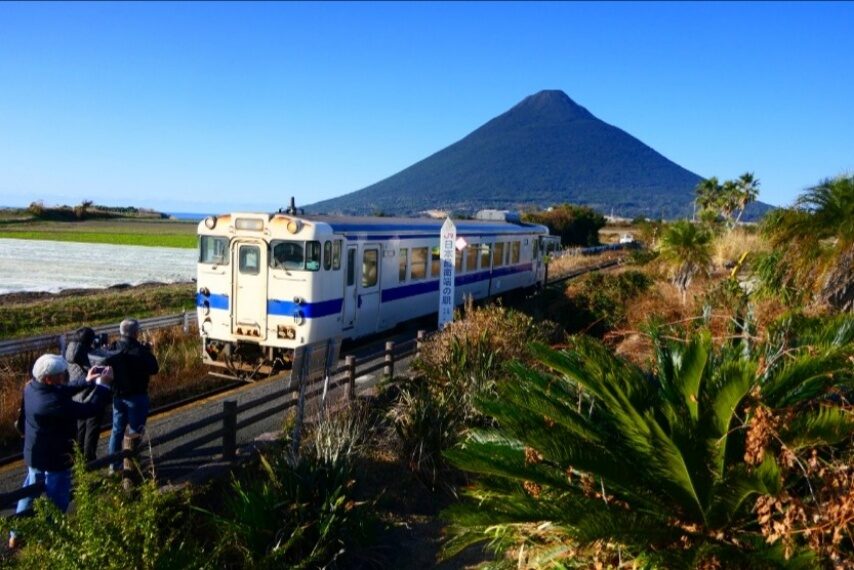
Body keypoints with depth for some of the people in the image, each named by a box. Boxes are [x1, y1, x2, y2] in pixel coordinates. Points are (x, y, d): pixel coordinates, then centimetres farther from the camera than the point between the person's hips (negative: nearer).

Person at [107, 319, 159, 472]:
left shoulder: (113, 348, -3)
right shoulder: (140, 350, -21)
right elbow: (154, 369, -13)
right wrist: (148, 353, 0)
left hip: (118, 394, 6)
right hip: (136, 396, -6)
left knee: (117, 430, 17)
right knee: (135, 430, 6)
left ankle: (114, 463, 26)